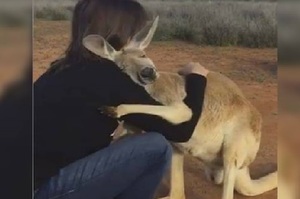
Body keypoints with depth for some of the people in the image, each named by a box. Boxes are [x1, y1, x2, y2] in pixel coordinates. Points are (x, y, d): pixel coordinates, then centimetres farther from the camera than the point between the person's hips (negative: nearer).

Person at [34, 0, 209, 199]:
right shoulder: (104, 77, -15)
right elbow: (179, 129, -11)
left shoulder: (68, 69, 10)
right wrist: (196, 78, 5)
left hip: (44, 177, 9)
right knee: (156, 148, -13)